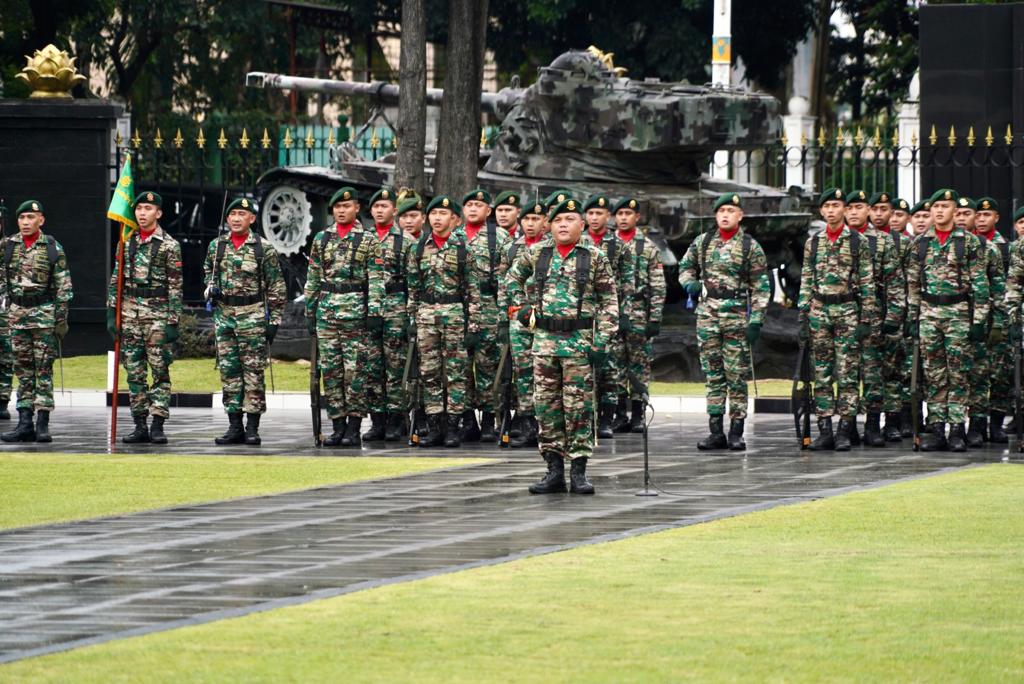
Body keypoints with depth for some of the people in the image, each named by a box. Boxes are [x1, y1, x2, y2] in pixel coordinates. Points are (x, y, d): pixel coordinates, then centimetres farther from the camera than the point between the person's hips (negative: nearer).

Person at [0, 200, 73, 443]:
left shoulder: (52, 248, -2)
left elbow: (64, 287, -2)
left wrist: (61, 319, -7)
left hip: (44, 313, -3)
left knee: (44, 369, -2)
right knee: (22, 369, 4)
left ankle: (43, 424, -1)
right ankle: (24, 424, 5)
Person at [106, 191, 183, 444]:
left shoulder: (169, 245, -3)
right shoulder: (126, 242, 11)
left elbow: (175, 287, -4)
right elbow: (115, 280, 14)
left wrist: (173, 323, -9)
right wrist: (112, 314, 6)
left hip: (158, 314, -4)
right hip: (130, 314, 4)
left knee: (160, 371, -4)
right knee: (134, 373, 5)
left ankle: (158, 426, -2)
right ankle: (140, 426, 9)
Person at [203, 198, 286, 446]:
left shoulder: (264, 248, -4)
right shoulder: (216, 245, 7)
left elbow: (276, 287, -2)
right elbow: (208, 270, 25)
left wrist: (274, 320, -6)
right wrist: (210, 287, 3)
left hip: (253, 316, -4)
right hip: (224, 314, 4)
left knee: (253, 371, -3)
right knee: (228, 370, 4)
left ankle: (252, 427, 1)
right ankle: (234, 427, 9)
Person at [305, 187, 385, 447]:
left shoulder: (369, 240, 1)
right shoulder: (321, 239, 12)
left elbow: (376, 280, -3)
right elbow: (313, 279, 15)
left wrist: (375, 313, -11)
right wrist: (310, 312, 11)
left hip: (357, 313, -4)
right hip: (326, 311, 4)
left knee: (356, 371, -4)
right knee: (330, 370, 2)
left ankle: (354, 428, -1)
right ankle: (338, 427, 7)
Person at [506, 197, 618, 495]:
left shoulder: (595, 258, 0)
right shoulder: (536, 254, 7)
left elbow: (609, 302, 1)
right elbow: (513, 277, 25)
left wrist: (602, 341, -7)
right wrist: (521, 307, 13)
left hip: (579, 339, -3)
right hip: (544, 338, 3)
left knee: (579, 407, -2)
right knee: (547, 406, 4)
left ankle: (578, 471, 3)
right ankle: (554, 470, 10)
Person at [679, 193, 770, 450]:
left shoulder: (751, 246, -1)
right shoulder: (703, 242, 8)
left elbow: (761, 287, -2)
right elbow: (686, 267, 22)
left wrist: (756, 321, -9)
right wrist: (690, 283, -2)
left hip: (737, 317, -3)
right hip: (707, 316, 3)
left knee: (737, 377, -2)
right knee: (713, 375, 5)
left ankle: (736, 433, 3)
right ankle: (716, 432, 8)